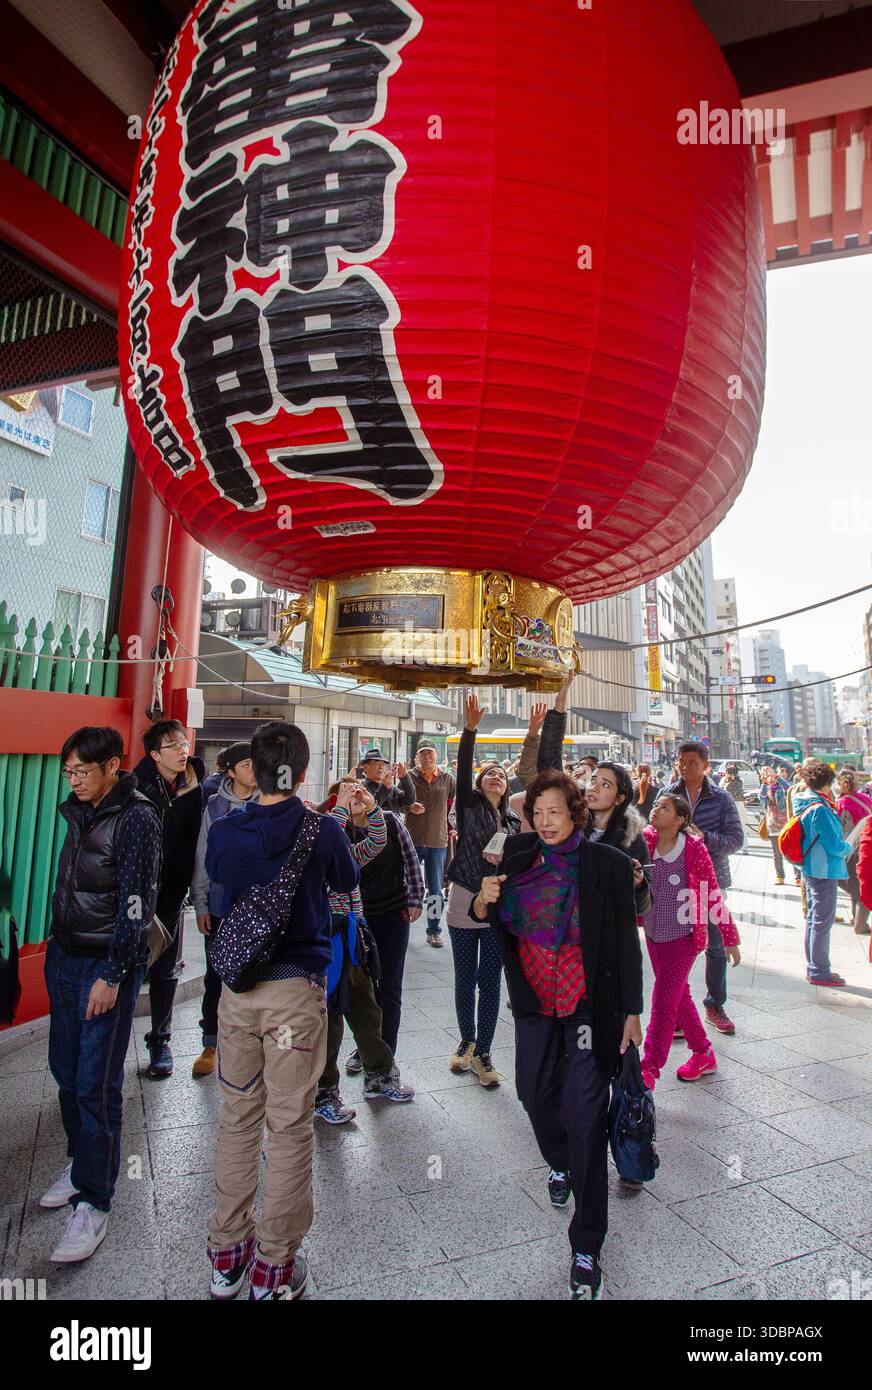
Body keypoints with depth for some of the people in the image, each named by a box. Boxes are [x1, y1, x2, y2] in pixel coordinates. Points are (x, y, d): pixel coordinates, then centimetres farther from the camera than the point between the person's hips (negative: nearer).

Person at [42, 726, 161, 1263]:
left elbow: (136, 904, -18)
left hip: (108, 964, -7)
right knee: (66, 1071, 16)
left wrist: (112, 975, -18)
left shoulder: (137, 819, -16)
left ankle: (93, 1203, 15)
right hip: (65, 957, 7)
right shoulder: (79, 812, 8)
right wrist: (56, 951, 16)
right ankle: (81, 1164, 35)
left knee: (96, 1084, 0)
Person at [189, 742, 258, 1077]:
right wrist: (200, 903, 3)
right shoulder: (215, 805, 1)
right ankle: (210, 1044, 29)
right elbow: (203, 857, 5)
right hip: (220, 906, 1)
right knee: (216, 976, 12)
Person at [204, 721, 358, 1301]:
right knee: (289, 1124, 10)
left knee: (237, 1116, 18)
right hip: (297, 988, -3)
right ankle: (274, 1266, 25)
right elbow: (348, 882, 5)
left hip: (237, 987, 3)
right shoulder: (323, 830, -14)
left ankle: (228, 1253, 34)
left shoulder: (224, 832, -6)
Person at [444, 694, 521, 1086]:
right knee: (465, 978, 12)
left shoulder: (513, 819, 7)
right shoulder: (469, 804, -4)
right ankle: (466, 1041, 32)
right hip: (464, 903, -2)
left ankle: (482, 1053, 23)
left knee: (490, 982, 8)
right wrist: (470, 728, -29)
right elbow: (463, 769, -18)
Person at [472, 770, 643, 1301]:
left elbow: (627, 942, -5)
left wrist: (632, 1011, -3)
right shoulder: (520, 857, -1)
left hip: (589, 1003, -4)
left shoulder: (607, 864, -11)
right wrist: (484, 899, -16)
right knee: (536, 1095, 16)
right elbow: (486, 919, 7)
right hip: (535, 1000, 4)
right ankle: (562, 1164, 50)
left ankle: (587, 1249, 14)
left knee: (585, 1113, -3)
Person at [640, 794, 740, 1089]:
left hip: (683, 935, -5)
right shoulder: (645, 840, -3)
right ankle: (703, 1054, 38)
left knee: (663, 1001, -1)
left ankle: (649, 1069, 11)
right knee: (679, 997, 18)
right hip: (654, 933, 5)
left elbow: (713, 896, -8)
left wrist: (731, 938, -4)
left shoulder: (693, 847, -14)